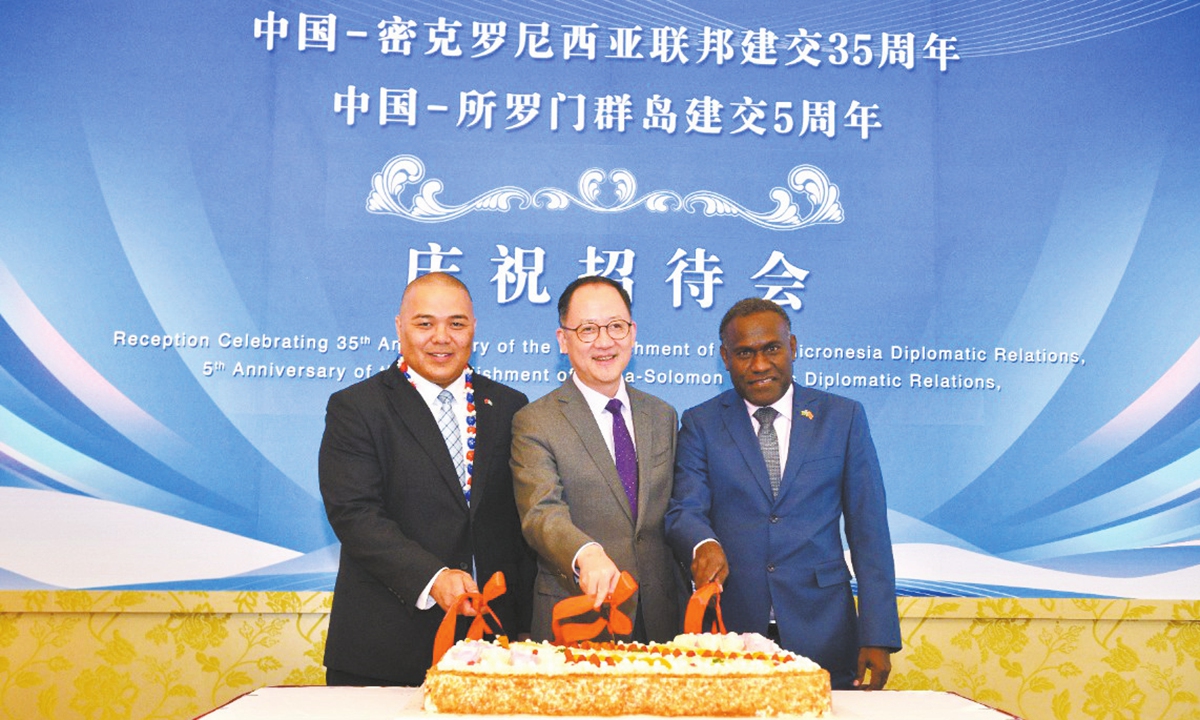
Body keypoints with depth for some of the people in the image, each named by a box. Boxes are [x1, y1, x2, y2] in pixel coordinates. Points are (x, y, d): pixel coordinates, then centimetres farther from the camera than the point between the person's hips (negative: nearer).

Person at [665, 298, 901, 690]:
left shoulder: (843, 417, 6)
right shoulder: (701, 423, 7)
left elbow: (868, 530, 4)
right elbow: (685, 510, -2)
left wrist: (877, 636, -3)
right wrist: (704, 543, -27)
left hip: (822, 634, 0)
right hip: (729, 629, 0)